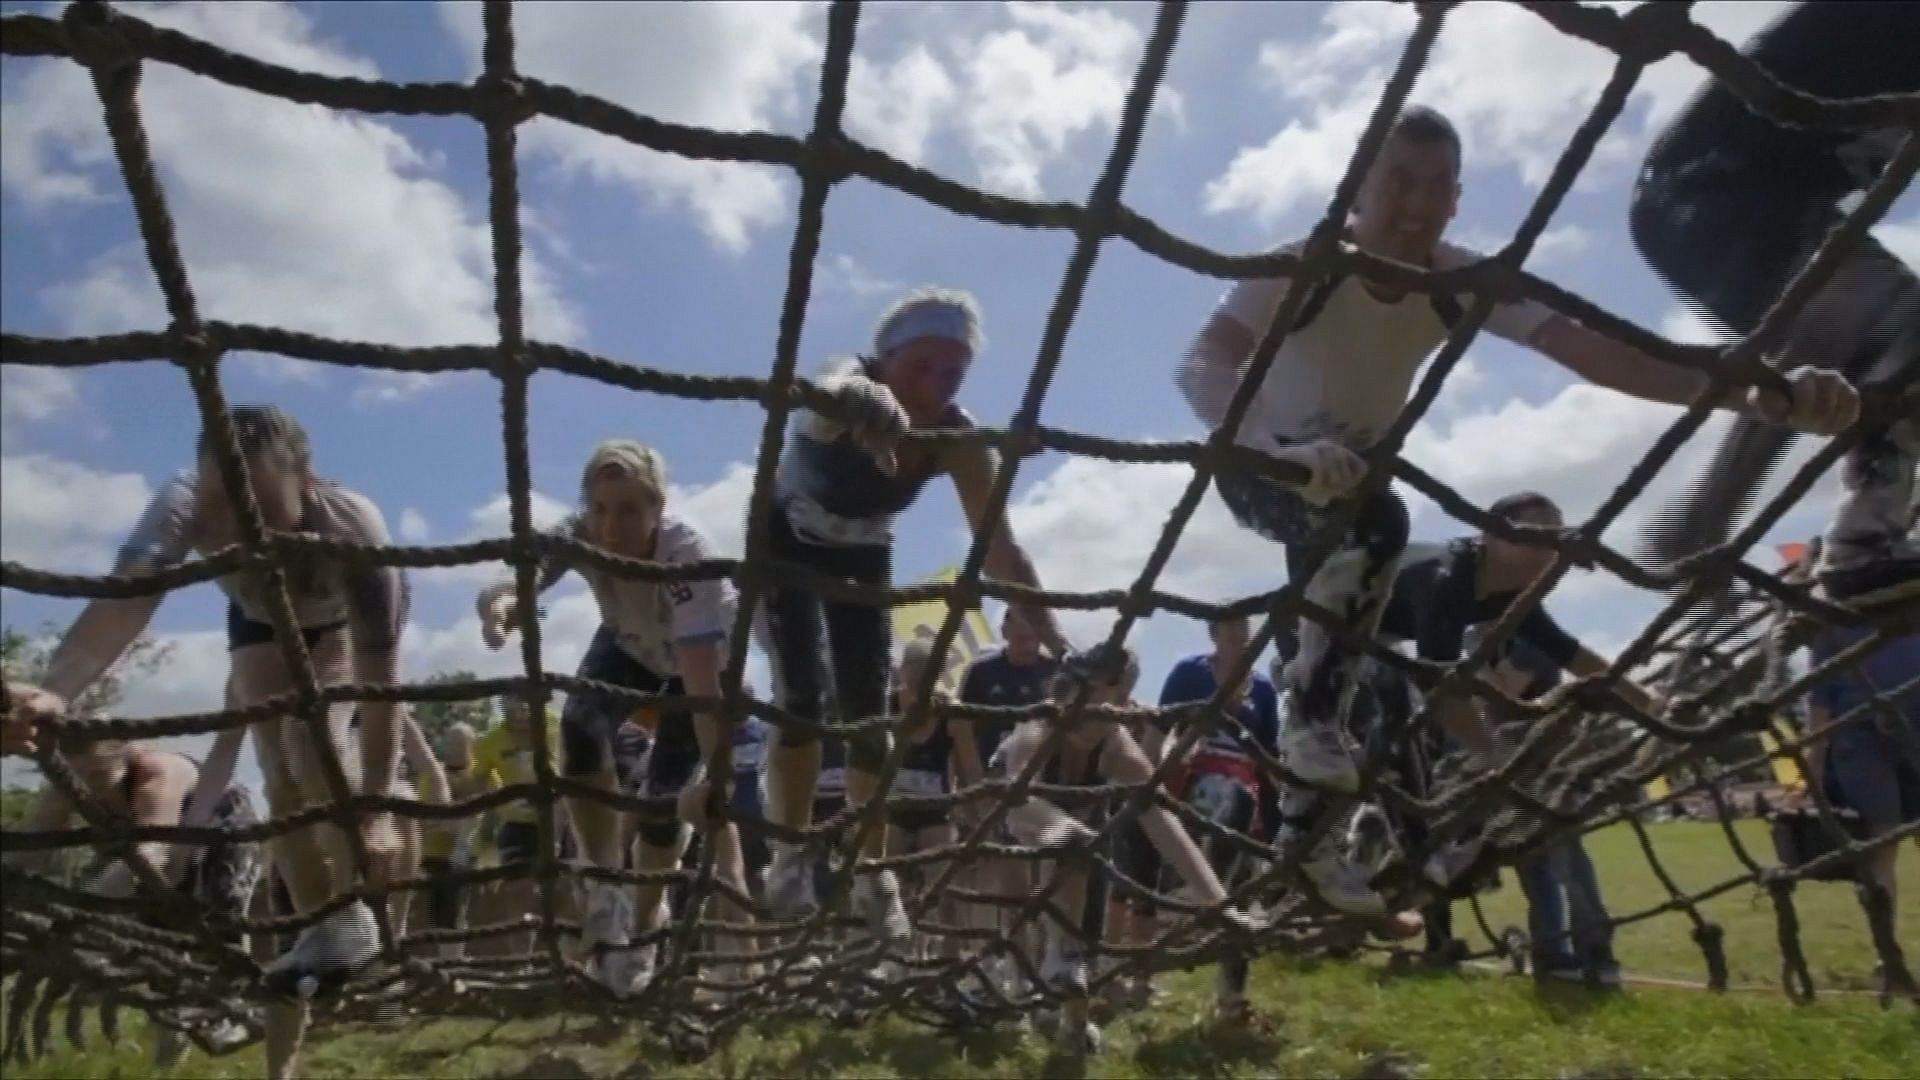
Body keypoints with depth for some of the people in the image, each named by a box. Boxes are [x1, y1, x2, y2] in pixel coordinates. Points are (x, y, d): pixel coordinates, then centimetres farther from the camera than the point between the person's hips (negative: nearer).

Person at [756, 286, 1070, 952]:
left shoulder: (962, 441, -25)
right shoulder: (852, 389, -34)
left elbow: (999, 548, -30)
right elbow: (834, 392, -60)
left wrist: (1054, 641, -42)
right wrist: (864, 406, -86)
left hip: (862, 555, 3)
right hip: (784, 542, -3)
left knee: (870, 712, -4)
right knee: (803, 696, -18)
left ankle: (873, 875, 9)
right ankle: (788, 858, -2)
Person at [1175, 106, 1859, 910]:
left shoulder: (1461, 284, -19)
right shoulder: (1306, 267, -31)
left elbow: (1595, 352, -32)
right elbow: (1198, 366, -45)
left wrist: (1755, 395, -47)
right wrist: (1280, 451, -65)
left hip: (1352, 476, 6)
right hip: (1261, 465, -5)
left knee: (1344, 633, 7)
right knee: (1375, 525, -36)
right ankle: (1311, 716, -18)